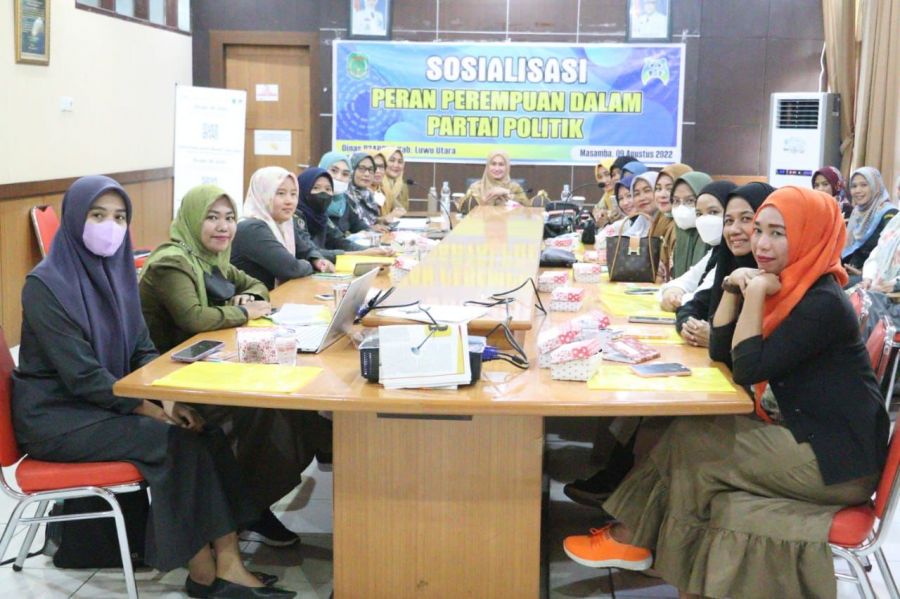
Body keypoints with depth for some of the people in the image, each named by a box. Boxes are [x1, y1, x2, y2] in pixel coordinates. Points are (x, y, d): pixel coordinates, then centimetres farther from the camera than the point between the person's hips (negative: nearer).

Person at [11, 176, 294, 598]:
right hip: (55, 414, -6)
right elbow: (82, 374, -21)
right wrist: (153, 410, -23)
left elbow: (142, 349, 6)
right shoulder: (45, 285, -16)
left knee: (206, 433, -15)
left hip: (106, 401, 7)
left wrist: (168, 398, -12)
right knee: (170, 439, -24)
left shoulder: (117, 271, 5)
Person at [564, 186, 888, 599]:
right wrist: (734, 291, -4)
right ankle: (630, 535, 2)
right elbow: (721, 352, 8)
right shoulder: (787, 286, 7)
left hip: (837, 461, -9)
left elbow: (749, 369, -21)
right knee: (691, 432, -2)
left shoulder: (823, 303, -21)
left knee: (690, 441, -11)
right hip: (802, 435, 9)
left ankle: (632, 539, 5)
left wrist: (756, 294, -19)